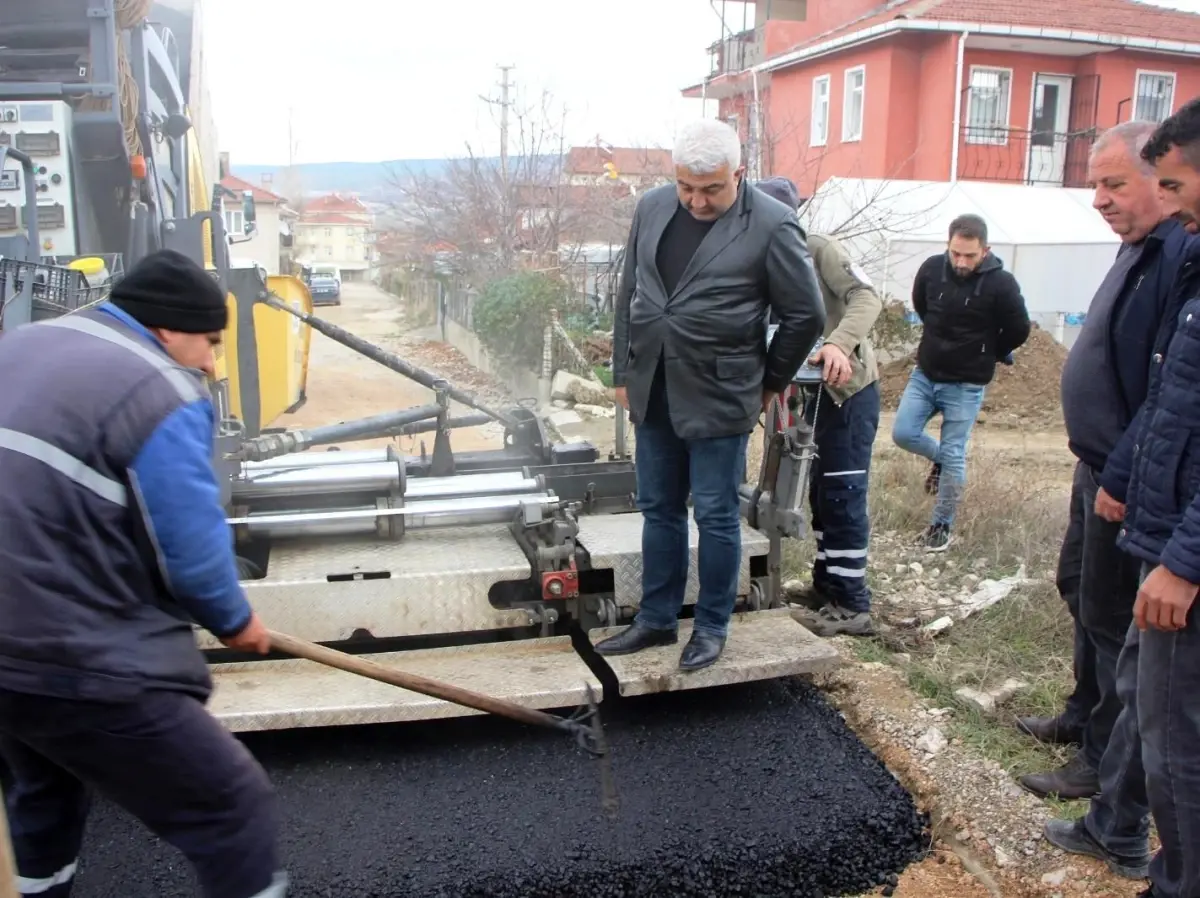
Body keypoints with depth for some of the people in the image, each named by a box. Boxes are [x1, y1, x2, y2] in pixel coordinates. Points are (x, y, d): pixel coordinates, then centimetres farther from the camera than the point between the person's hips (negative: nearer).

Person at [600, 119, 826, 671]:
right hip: (653, 393, 5)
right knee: (659, 511, 14)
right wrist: (624, 372, 13)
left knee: (716, 517, 6)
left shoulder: (771, 225, -11)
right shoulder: (652, 208, 4)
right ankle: (655, 619, 28)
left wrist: (771, 382, 4)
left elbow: (806, 315, -4)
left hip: (718, 399, -5)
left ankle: (712, 627, 23)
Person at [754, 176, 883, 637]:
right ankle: (826, 585, 28)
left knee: (843, 494, -5)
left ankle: (852, 605, 3)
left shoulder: (819, 249, -11)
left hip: (850, 385, -8)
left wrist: (839, 344, -39)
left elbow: (866, 296, -23)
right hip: (816, 388, 8)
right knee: (821, 491, 15)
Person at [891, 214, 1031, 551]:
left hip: (966, 386, -4)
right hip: (924, 374, 4)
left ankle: (942, 526, 15)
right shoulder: (932, 268, -7)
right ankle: (939, 458, 32)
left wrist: (985, 353, 7)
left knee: (953, 456, 1)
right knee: (903, 433, 1)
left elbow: (1019, 331, -4)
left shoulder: (1001, 283, -17)